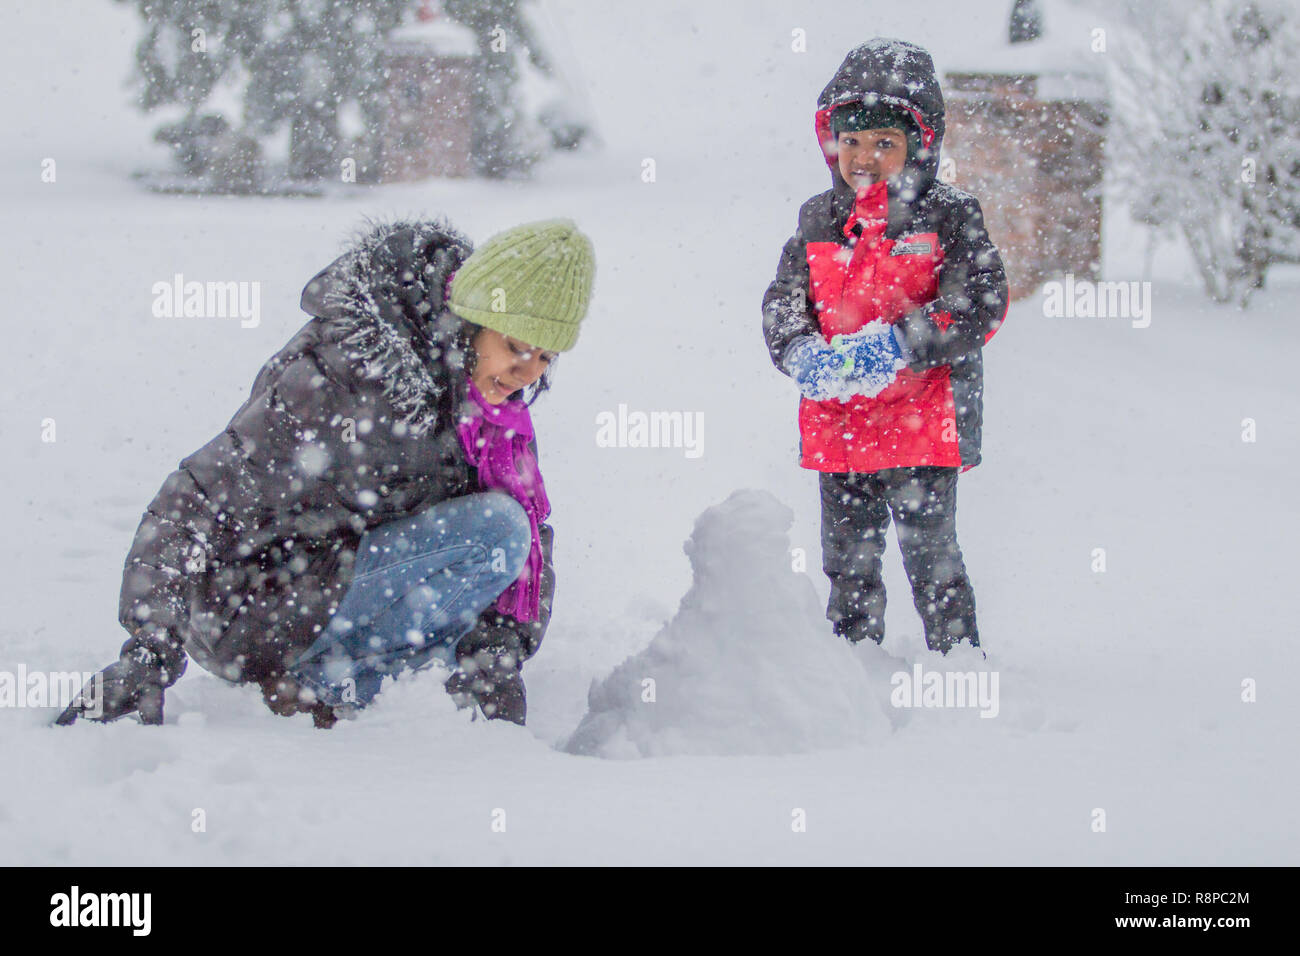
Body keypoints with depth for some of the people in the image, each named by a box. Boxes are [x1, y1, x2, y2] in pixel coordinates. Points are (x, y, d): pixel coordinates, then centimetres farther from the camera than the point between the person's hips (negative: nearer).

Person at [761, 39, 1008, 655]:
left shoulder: (947, 216, -5)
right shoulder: (818, 220, 10)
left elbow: (978, 305, -13)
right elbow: (782, 303, 9)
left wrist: (896, 345, -24)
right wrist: (807, 357, -13)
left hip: (922, 418, -5)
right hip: (836, 420, 5)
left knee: (929, 553, -2)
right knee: (848, 557, 14)